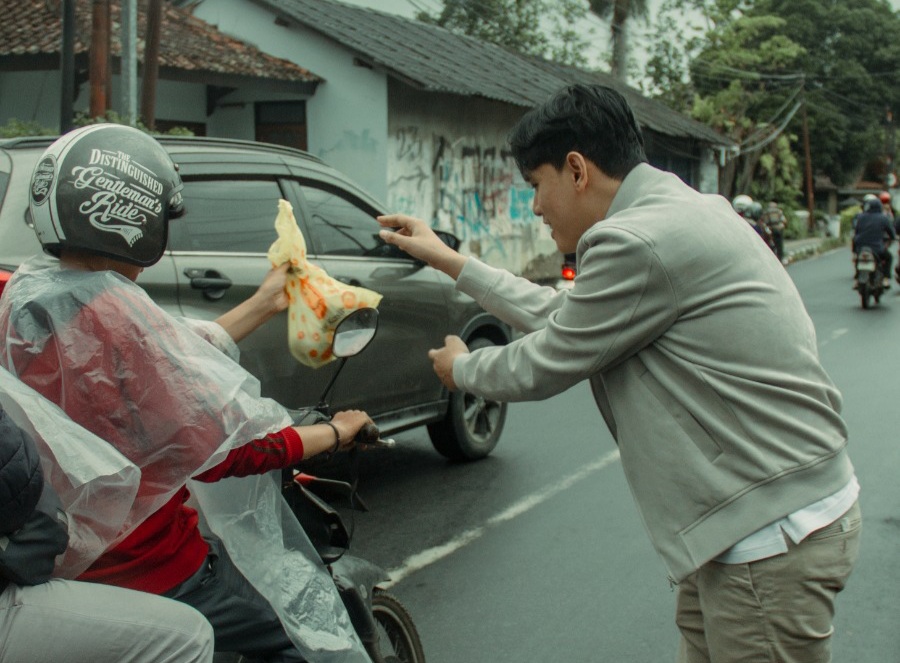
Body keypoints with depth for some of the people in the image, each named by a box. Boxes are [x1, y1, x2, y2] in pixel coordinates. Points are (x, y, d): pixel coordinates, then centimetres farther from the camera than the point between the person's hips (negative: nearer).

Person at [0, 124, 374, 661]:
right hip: (145, 565, -9)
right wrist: (335, 433, -7)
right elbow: (222, 449, -23)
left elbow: (163, 364, 9)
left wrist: (264, 305, 16)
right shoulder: (112, 313, -26)